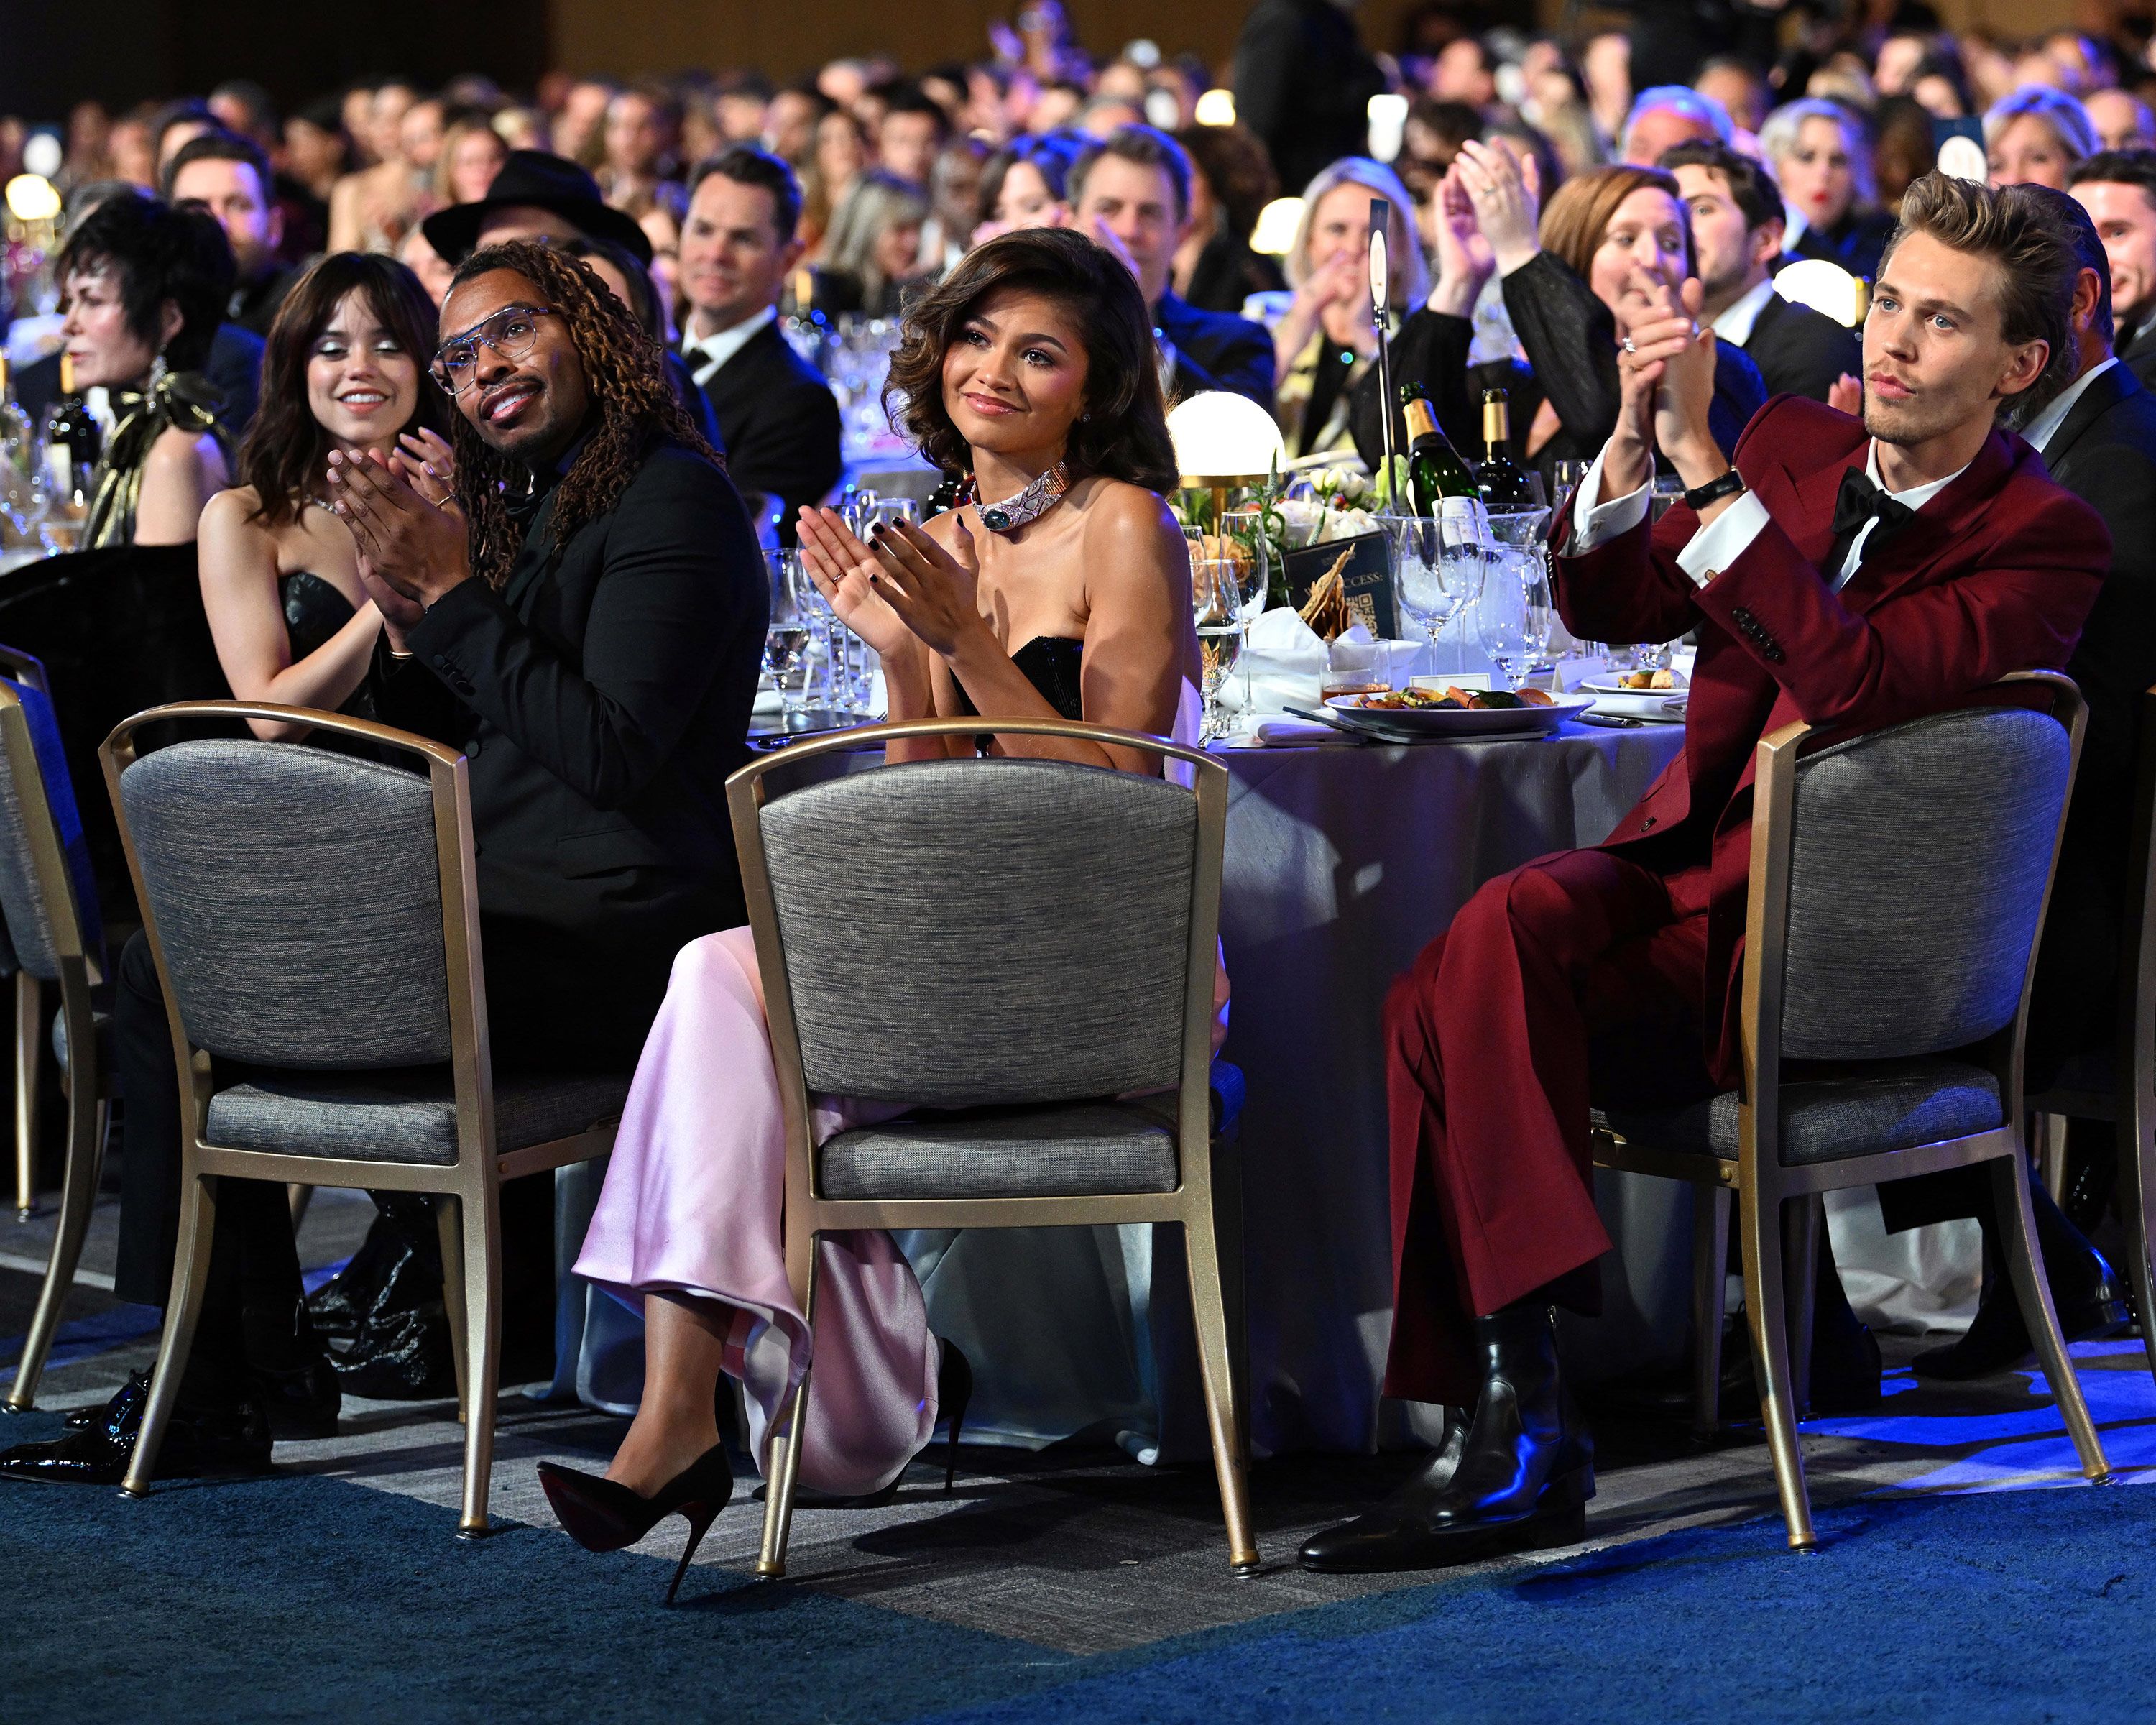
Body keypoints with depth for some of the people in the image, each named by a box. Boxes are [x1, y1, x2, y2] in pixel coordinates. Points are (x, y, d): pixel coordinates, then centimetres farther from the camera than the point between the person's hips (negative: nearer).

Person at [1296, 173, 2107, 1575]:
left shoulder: (2047, 541, -6)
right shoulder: (1796, 448, 14)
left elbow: (1856, 680, -22)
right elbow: (1607, 607, 11)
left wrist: (1703, 463, -23)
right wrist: (1635, 436, -8)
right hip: (1687, 877, 6)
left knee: (1508, 928, -30)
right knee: (1445, 1003, -24)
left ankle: (1522, 1438, -31)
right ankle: (1511, 1430, -23)